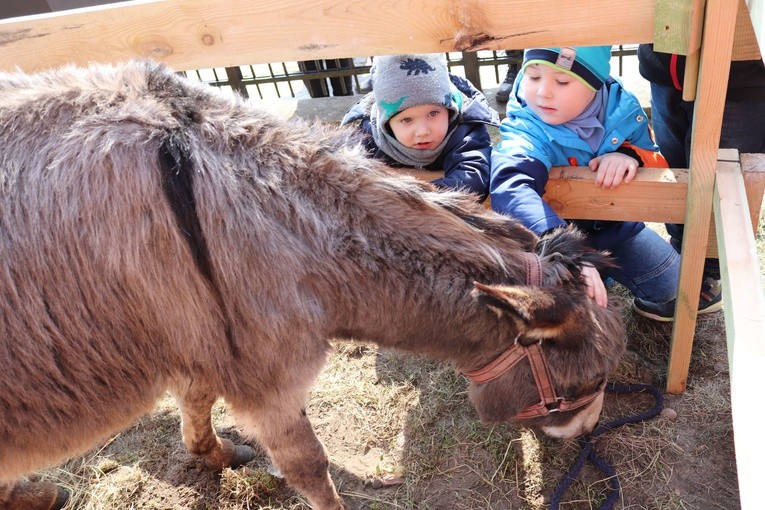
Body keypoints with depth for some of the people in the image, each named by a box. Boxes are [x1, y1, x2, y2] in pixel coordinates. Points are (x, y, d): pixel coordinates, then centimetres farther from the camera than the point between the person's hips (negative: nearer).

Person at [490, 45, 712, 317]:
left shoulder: (621, 107, -15)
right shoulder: (527, 132, -32)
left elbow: (658, 163, -3)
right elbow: (510, 189, -55)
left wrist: (632, 156, -30)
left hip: (617, 225, 5)